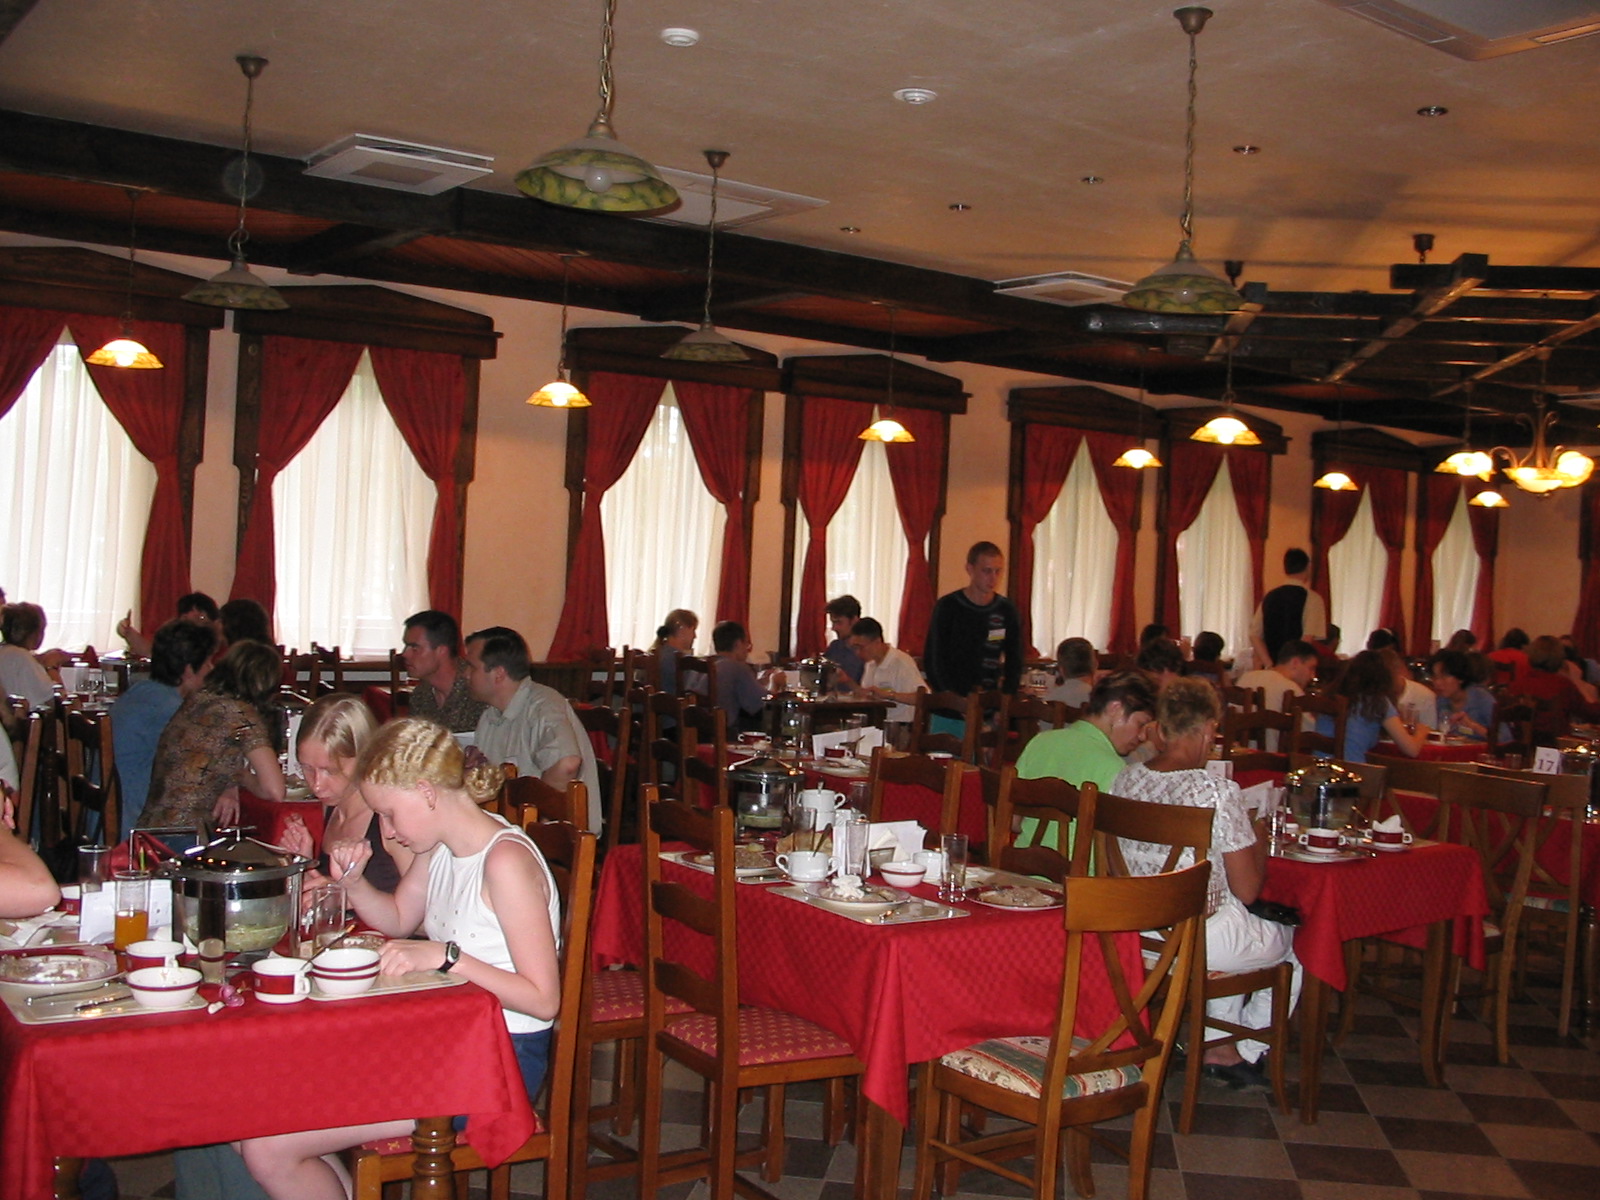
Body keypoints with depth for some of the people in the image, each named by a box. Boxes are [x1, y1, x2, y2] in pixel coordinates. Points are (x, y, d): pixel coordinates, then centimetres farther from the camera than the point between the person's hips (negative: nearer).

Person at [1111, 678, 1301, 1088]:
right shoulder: (1219, 792, -22)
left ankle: (1219, 1044, 36)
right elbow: (1247, 890, -16)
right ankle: (1246, 1051, 31)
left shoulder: (1125, 781, -6)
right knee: (1295, 942, 24)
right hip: (1203, 939, -6)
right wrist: (1259, 839, 4)